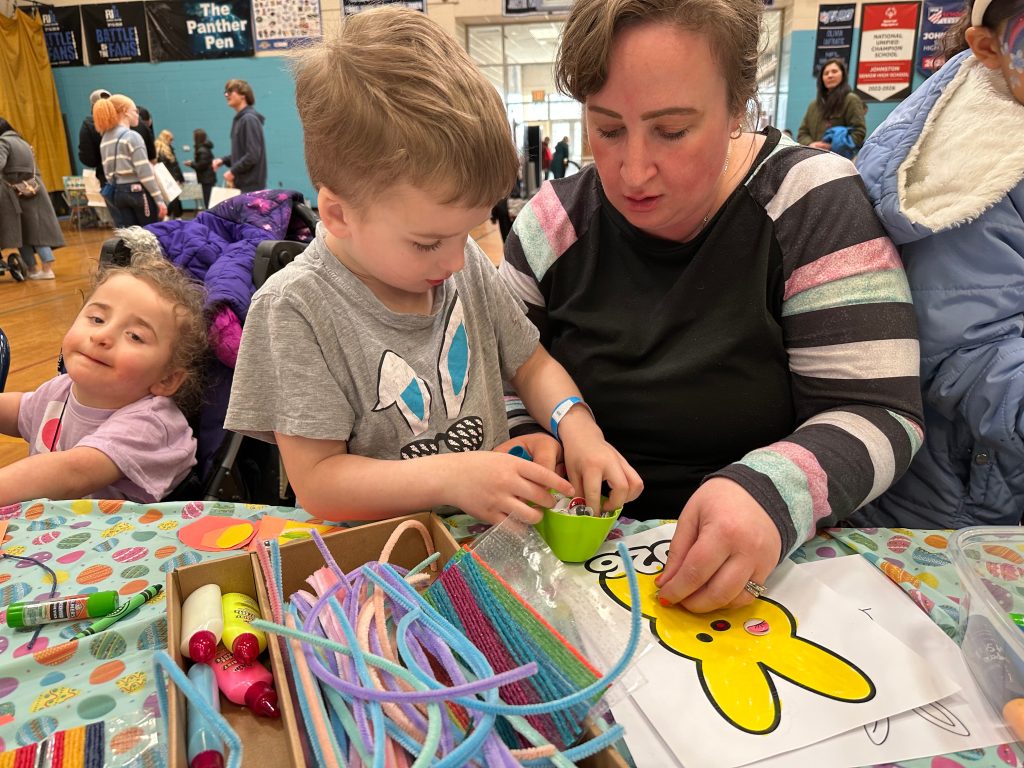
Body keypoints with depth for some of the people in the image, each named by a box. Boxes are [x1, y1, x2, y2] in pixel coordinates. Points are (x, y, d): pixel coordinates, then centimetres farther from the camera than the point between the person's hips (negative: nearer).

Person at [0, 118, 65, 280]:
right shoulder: (23, 142, 20)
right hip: (33, 190, 7)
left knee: (20, 232, 4)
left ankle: (33, 268, 6)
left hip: (16, 192, -7)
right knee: (37, 229, 5)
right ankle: (47, 268, -1)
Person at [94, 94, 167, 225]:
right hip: (138, 191, -7)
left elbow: (108, 172, 14)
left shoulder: (105, 140, 13)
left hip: (118, 192, 7)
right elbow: (144, 172, -15)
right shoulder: (132, 136, -10)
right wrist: (159, 199, -14)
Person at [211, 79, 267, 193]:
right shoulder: (239, 119, 15)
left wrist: (233, 171, -15)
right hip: (242, 183, 9)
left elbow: (253, 155, -20)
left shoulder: (249, 119, -13)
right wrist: (223, 160, 7)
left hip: (251, 184, -9)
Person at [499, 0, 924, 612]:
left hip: (767, 566, 0)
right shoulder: (557, 220, -4)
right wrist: (521, 444, -17)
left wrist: (771, 493, -35)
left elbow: (877, 409, -16)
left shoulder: (814, 207, -12)